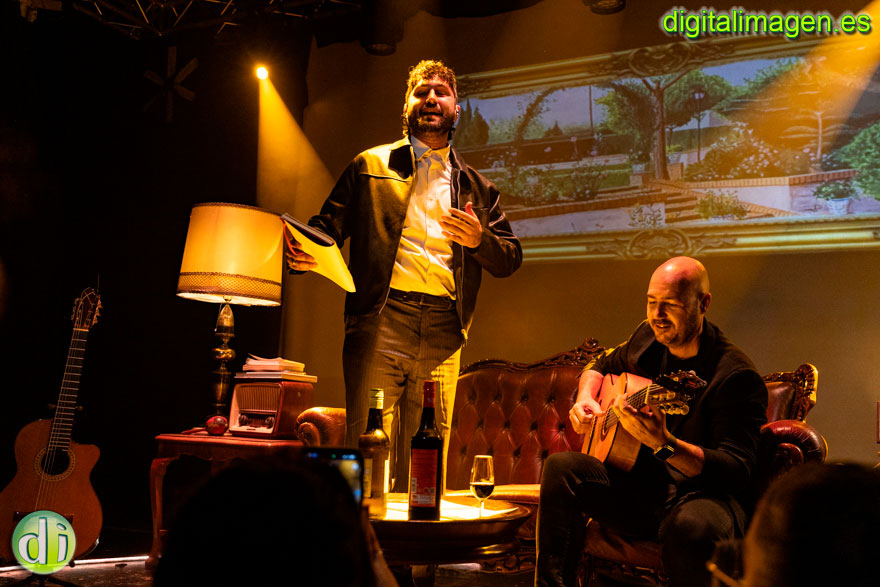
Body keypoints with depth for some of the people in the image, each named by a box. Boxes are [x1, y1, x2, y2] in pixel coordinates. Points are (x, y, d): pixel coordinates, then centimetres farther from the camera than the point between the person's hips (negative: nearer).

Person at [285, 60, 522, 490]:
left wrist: (480, 239, -2)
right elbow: (328, 226, 12)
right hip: (381, 316, -2)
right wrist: (305, 254, -11)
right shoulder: (370, 165, 18)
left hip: (443, 329, 3)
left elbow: (511, 258, 20)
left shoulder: (476, 186, 23)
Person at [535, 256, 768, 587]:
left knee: (690, 526, -41)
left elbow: (737, 469, -24)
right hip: (643, 488, 7)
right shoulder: (648, 339, 5)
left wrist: (664, 444, -38)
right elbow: (603, 366, 27)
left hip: (706, 493, -6)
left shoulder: (735, 376, -17)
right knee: (562, 468, -16)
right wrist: (585, 399, 4)